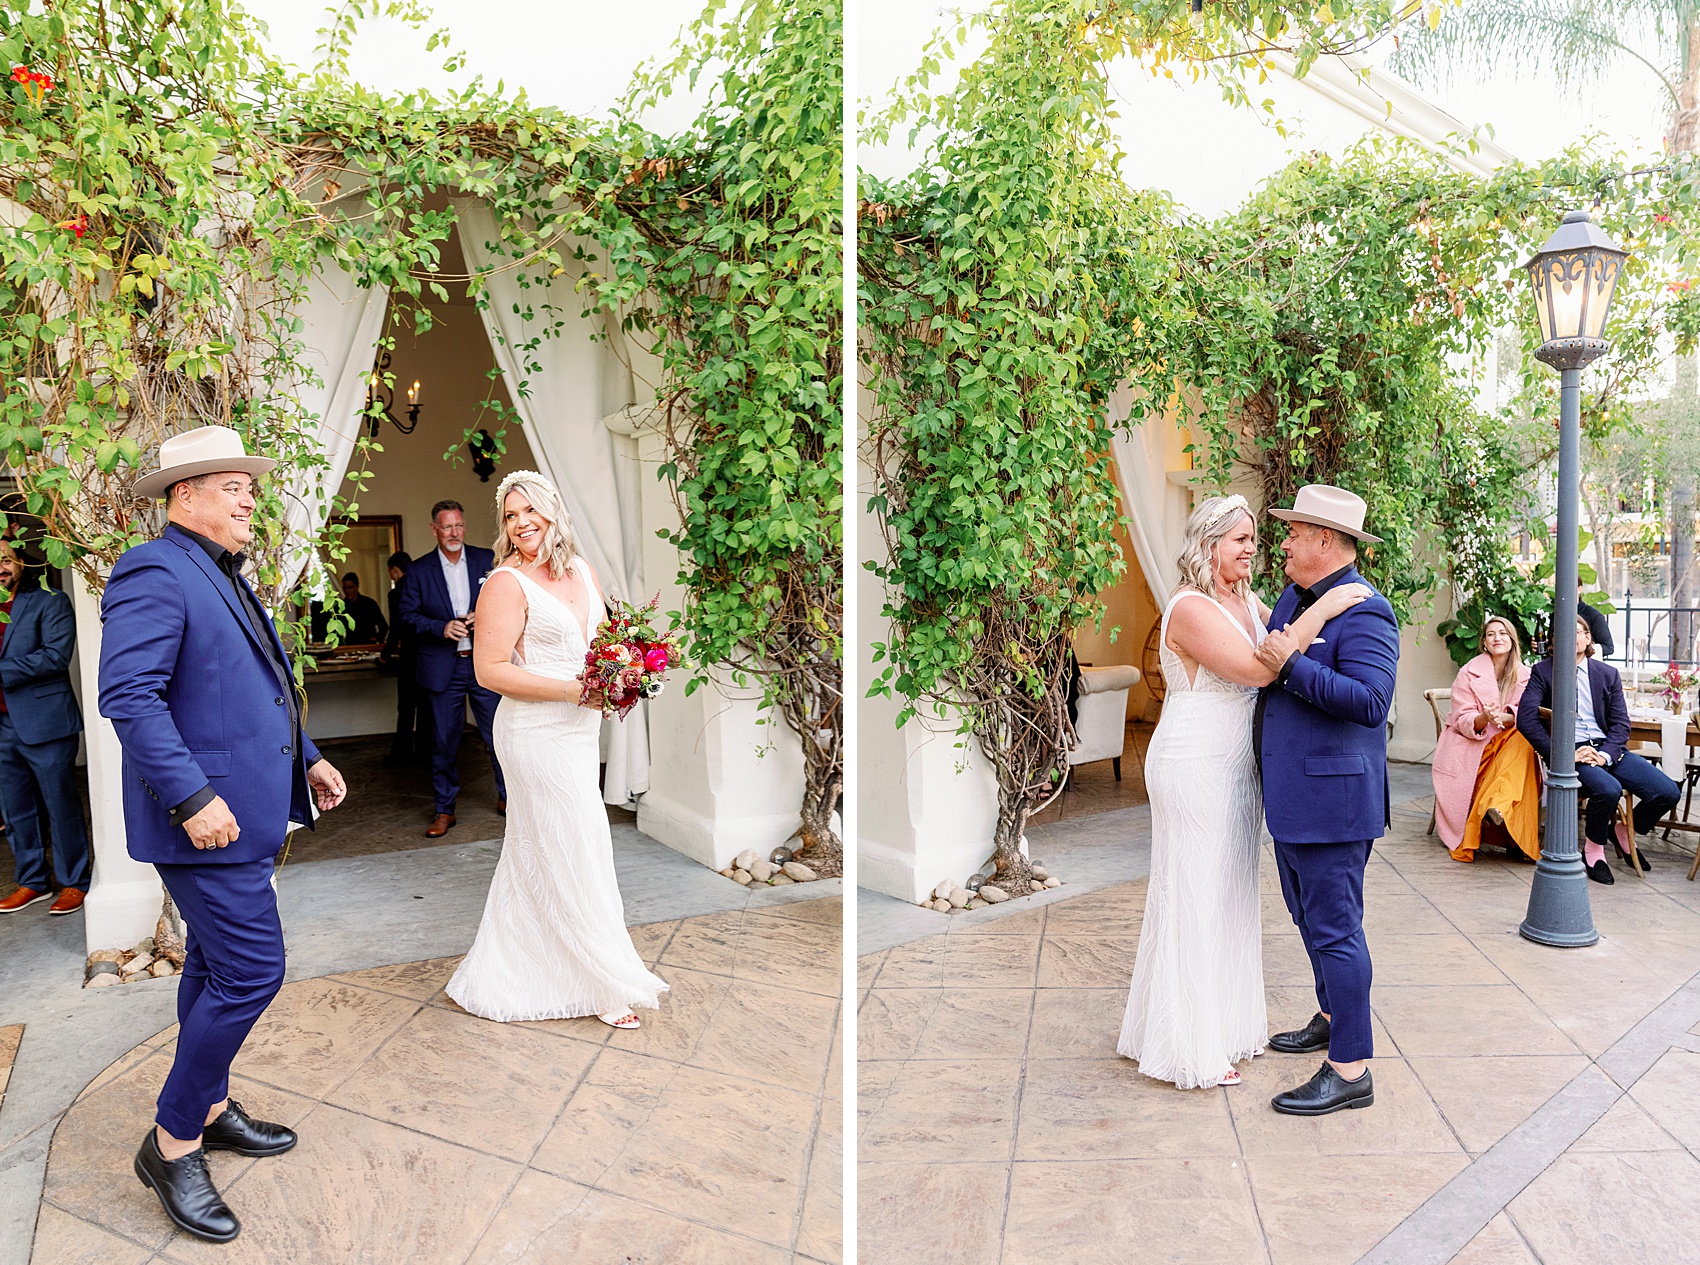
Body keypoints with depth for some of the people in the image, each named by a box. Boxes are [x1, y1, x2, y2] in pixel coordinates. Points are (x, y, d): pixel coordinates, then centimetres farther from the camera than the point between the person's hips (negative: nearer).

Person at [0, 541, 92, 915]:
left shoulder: (50, 602, -2)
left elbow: (57, 656, -15)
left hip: (44, 724, -6)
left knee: (62, 807, 1)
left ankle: (74, 881, 11)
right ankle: (33, 881, 25)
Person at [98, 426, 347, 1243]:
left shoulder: (224, 580, 17)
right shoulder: (154, 572, -15)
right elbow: (128, 695, -25)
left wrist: (306, 758, 21)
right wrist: (192, 797, -28)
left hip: (241, 810, 10)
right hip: (209, 818, -10)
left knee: (216, 969, 20)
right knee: (251, 973, -7)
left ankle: (210, 1111, 35)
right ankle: (172, 1145, 11)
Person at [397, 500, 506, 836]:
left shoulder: (488, 560, 4)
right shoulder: (418, 571, 4)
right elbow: (408, 614, 1)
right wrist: (442, 627, -15)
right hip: (443, 667, 0)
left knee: (498, 734, 4)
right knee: (444, 742, 6)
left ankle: (507, 797, 23)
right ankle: (444, 811, 18)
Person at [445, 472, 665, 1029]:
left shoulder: (581, 569, 10)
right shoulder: (506, 583, -11)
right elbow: (490, 670, -16)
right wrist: (572, 690, -20)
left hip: (580, 731, 7)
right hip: (536, 735, -7)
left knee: (535, 856, 17)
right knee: (571, 853, 0)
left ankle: (503, 976, 33)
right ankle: (604, 985, 14)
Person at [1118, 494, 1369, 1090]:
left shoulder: (1248, 601, 10)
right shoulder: (1190, 608, -18)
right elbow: (1256, 668, -26)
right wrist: (1323, 608, -24)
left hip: (1236, 769, 9)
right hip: (1194, 769, -9)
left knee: (1231, 894, 17)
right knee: (1195, 896, 1)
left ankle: (1226, 1025, 33)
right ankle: (1192, 1047, 15)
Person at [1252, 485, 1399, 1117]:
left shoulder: (1365, 612, -16)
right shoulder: (1292, 596, 12)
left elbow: (1369, 701, -27)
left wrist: (1292, 664, -25)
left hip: (1331, 797, -10)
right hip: (1289, 795, 10)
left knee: (1334, 928, -3)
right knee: (1311, 916, 23)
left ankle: (1351, 1070, 8)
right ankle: (1330, 1018, 41)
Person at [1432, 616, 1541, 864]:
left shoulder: (1524, 675, 8)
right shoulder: (1468, 673, 0)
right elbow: (1462, 720, -6)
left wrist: (1506, 718, -25)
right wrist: (1484, 718, -30)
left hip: (1509, 746, 2)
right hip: (1469, 746, -2)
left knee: (1524, 740, -31)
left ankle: (1498, 806, -44)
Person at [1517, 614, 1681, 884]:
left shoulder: (1608, 674, 14)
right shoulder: (1542, 672, 3)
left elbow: (1621, 723, 8)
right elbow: (1526, 719, -8)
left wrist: (1605, 755, -11)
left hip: (1609, 750, 4)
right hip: (1570, 752, -4)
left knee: (1668, 792, -14)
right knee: (1608, 789, -33)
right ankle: (1593, 851, -5)